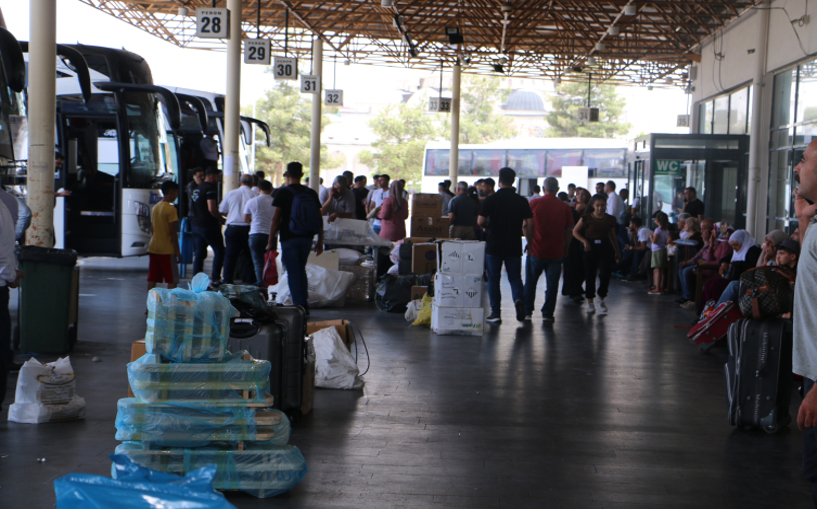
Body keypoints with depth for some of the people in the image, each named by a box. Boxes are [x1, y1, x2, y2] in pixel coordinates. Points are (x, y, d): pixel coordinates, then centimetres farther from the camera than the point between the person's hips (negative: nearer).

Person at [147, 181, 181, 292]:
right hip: (167, 250, -7)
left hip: (153, 249, 7)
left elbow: (152, 230, 15)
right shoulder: (171, 209, -12)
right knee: (172, 280, -3)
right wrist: (177, 251, -11)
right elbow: (172, 232, -15)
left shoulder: (155, 207, 11)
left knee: (152, 279, 8)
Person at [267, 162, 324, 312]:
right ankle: (305, 304, 18)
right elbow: (319, 219, 5)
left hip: (289, 239, -4)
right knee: (301, 270, 19)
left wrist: (270, 242, -2)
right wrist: (320, 242, 12)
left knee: (293, 273, 1)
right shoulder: (311, 193, 4)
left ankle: (298, 305, -3)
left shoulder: (283, 193, -7)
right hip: (306, 238, 4)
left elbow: (275, 219, -8)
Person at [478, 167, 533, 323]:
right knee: (515, 277, 12)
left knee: (493, 279, 8)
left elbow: (480, 221, -11)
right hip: (514, 247, 1)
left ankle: (495, 313, 8)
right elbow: (528, 225, -4)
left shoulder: (490, 199, -7)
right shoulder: (522, 201, -2)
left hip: (494, 246, -1)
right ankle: (518, 299, -16)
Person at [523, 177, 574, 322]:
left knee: (530, 283, 12)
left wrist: (529, 243, 7)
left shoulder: (534, 204, -4)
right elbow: (569, 231, 3)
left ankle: (527, 312, 16)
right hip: (556, 252, 1)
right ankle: (547, 313, 8)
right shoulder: (565, 207, 0)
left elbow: (529, 225, -5)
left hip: (536, 250, 0)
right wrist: (565, 248, 13)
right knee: (552, 284, 7)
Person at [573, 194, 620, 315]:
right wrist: (584, 241, -12)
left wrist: (617, 252, 17)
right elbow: (575, 231, 3)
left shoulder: (610, 219, 7)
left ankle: (601, 299, 9)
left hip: (606, 248, 2)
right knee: (590, 275, 1)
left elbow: (613, 237, 16)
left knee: (605, 273, -11)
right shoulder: (586, 218, -1)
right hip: (591, 247, -1)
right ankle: (590, 302, 14)